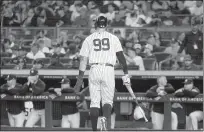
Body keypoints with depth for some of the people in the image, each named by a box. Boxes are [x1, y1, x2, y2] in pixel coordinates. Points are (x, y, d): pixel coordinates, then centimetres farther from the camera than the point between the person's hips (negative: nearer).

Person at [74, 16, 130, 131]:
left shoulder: (89, 39, 11)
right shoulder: (113, 38, 10)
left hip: (94, 70, 1)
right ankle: (106, 118, -30)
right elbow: (121, 55, 1)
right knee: (108, 100, 1)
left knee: (94, 102, 7)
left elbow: (83, 59, 7)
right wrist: (126, 73, 0)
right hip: (108, 70, -1)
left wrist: (80, 78, 8)